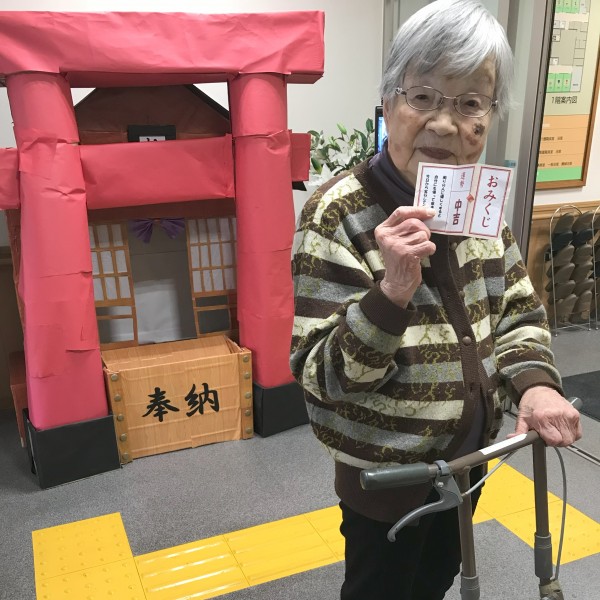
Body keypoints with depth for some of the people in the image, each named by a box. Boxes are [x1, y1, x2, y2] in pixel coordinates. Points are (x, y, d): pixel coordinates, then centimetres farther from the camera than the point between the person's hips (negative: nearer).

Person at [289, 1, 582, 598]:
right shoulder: (339, 214, -24)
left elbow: (518, 309, 5)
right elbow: (321, 375, -24)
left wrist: (534, 383, -13)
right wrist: (392, 293, -40)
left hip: (467, 454, 6)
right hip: (386, 472, -5)